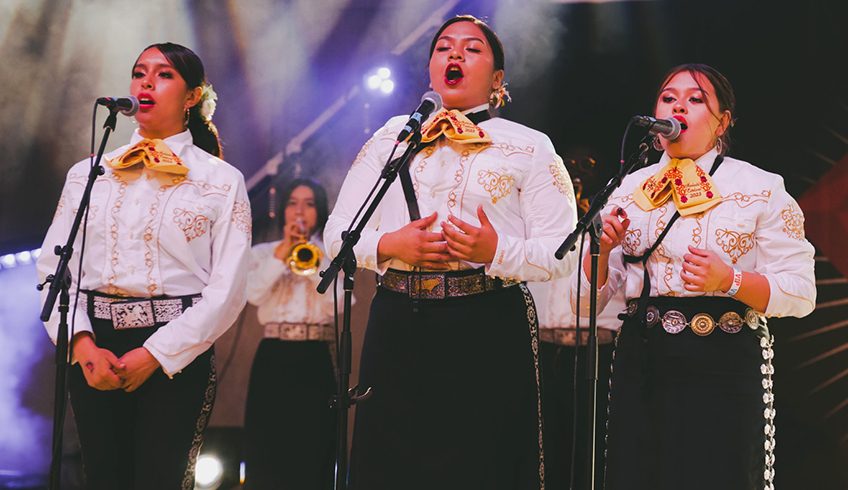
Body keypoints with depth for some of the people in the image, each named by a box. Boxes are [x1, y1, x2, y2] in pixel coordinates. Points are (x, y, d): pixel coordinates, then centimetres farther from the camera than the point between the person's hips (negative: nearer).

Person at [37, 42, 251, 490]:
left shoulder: (222, 181, 4)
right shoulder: (87, 174, 13)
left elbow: (227, 289, -4)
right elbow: (53, 267, 6)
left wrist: (156, 353, -13)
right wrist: (82, 344, -10)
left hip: (175, 354, -3)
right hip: (94, 348, 3)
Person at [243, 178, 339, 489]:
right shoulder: (263, 253, 11)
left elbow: (337, 305, -6)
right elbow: (253, 294, -7)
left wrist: (315, 262, -10)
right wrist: (282, 253, -8)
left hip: (315, 360, 0)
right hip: (274, 359, 1)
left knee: (312, 449, -3)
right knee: (269, 448, -2)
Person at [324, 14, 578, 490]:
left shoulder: (529, 147, 7)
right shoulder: (391, 137, 15)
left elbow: (561, 251, -1)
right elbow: (338, 232, 11)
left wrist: (497, 252, -18)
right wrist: (388, 245, -9)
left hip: (490, 330, -2)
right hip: (398, 326, 2)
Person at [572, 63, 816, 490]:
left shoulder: (761, 189, 0)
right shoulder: (630, 189, 11)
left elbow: (799, 292, -6)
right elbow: (593, 293, 13)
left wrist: (729, 280, -21)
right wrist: (601, 249, -7)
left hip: (723, 363, -3)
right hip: (640, 362, 4)